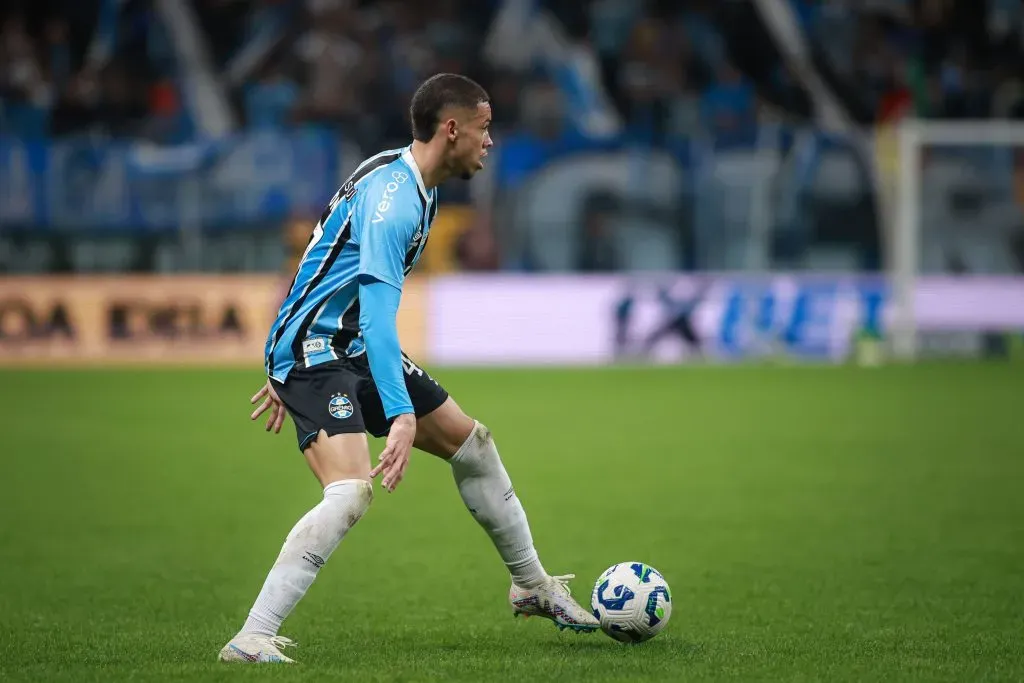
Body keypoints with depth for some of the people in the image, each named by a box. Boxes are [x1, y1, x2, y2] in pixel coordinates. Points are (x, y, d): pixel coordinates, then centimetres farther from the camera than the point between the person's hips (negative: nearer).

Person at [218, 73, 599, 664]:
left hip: (354, 349, 10)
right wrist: (400, 415, -40)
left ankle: (533, 587, 33)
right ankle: (250, 641, -28)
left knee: (472, 444, 15)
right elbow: (377, 311, -32)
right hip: (312, 351, -10)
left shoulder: (417, 189, 10)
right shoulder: (390, 196, -23)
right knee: (351, 492, -28)